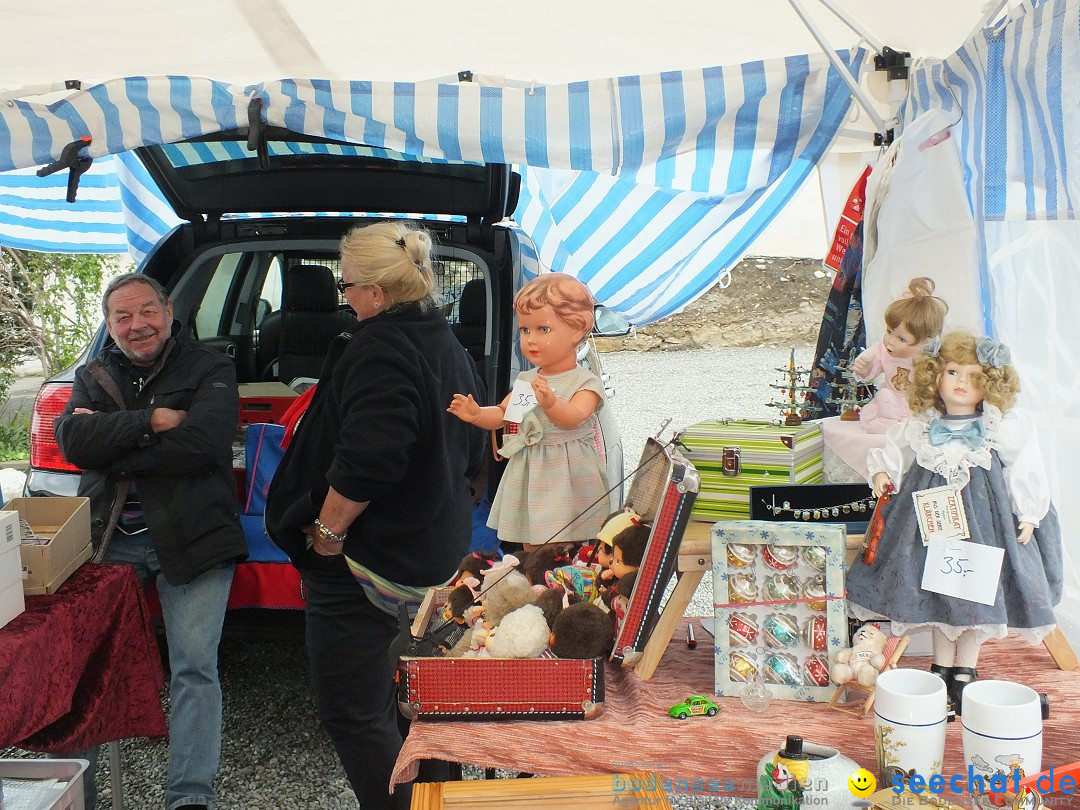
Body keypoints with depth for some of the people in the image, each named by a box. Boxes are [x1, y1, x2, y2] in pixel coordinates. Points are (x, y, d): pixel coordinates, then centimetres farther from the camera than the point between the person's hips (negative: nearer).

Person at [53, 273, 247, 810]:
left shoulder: (209, 370, 1)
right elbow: (71, 440, -5)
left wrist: (109, 439, -10)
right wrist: (150, 421, -15)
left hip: (190, 540, -4)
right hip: (108, 539, 4)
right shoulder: (93, 377, 14)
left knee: (194, 668, -7)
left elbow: (203, 441, -17)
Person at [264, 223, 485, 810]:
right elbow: (469, 454, 20)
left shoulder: (380, 349, -20)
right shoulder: (448, 348, 12)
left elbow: (366, 461, -30)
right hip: (435, 556, 10)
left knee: (352, 714, -1)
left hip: (367, 562, -10)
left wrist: (328, 530, -19)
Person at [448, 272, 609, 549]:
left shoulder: (585, 382, -11)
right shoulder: (526, 380, 9)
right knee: (530, 547, 14)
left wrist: (550, 403, -48)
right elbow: (501, 414, 15)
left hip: (566, 479, -6)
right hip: (528, 477, 6)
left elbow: (573, 418, -28)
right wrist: (477, 414, -6)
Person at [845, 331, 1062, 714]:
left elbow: (1026, 473, -2)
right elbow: (895, 450, 13)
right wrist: (881, 471, -6)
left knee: (978, 590, 2)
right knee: (937, 586, 9)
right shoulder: (921, 426, -1)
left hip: (985, 515, -2)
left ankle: (965, 669, 18)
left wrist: (1028, 516, -3)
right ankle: (941, 664, 25)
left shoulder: (1006, 427, -7)